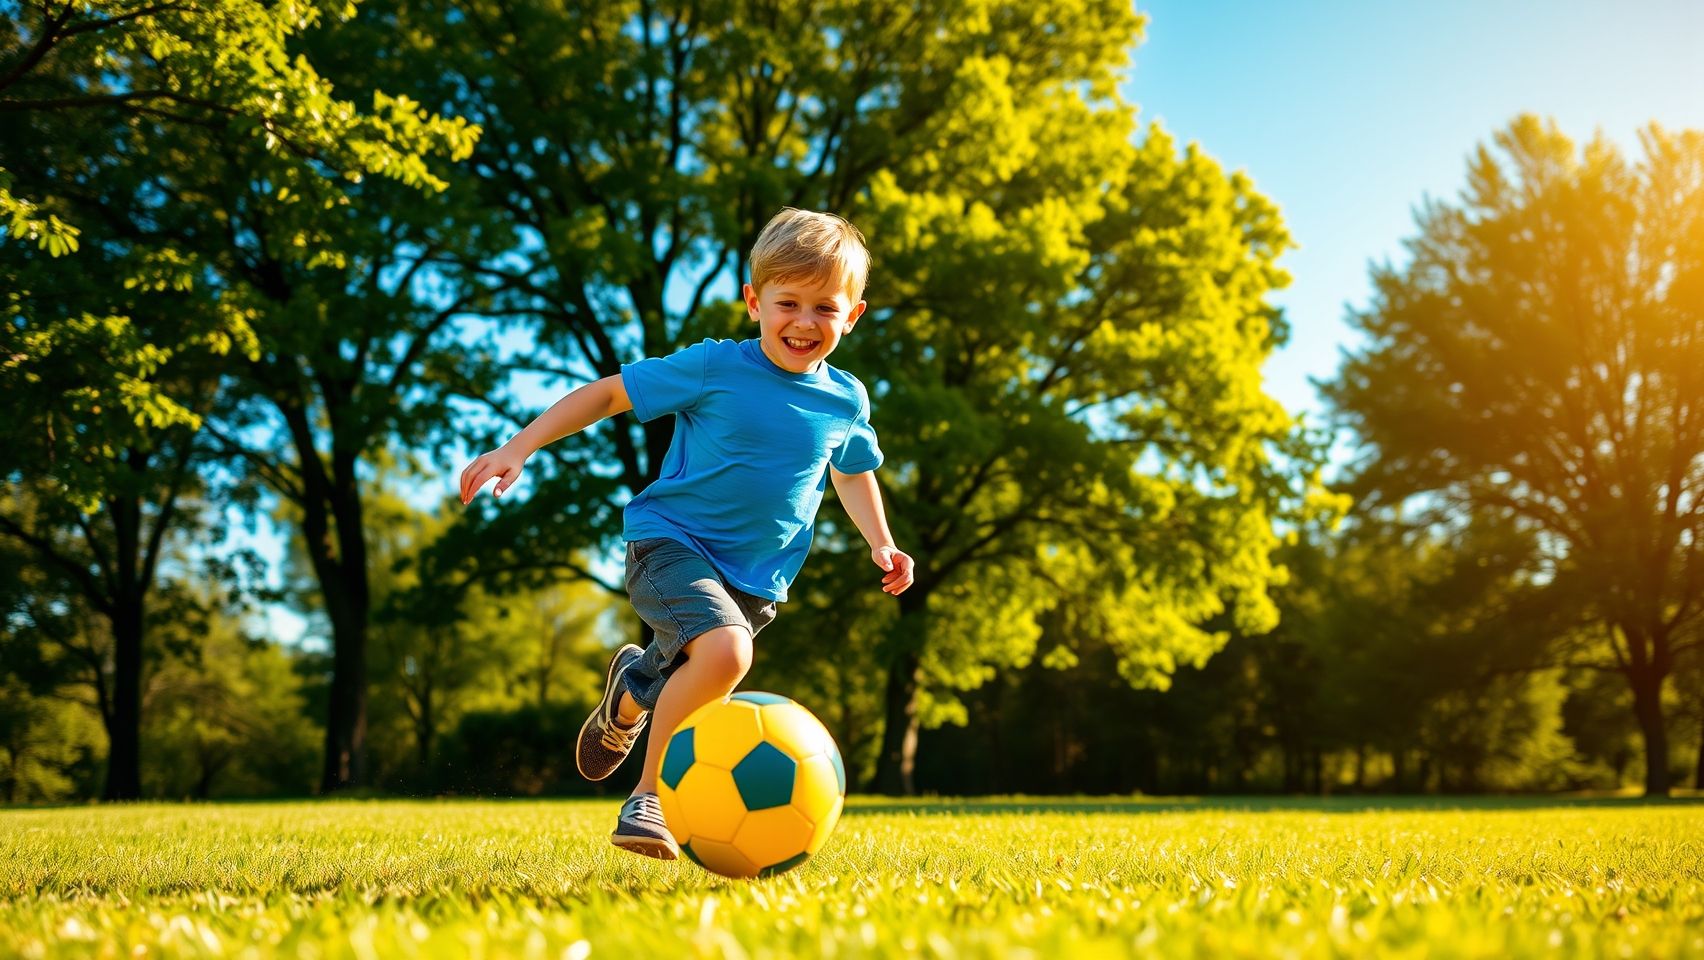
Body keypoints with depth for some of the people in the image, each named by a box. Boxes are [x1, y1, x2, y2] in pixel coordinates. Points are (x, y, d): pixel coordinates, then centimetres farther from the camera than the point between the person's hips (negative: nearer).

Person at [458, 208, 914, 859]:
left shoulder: (846, 400, 3)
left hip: (755, 580, 6)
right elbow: (609, 393, -5)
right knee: (726, 651, -32)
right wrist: (518, 448, -11)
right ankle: (647, 800, -17)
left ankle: (632, 690, 52)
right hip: (671, 544, -5)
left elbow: (852, 472, 24)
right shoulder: (714, 367, -11)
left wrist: (879, 541, 11)